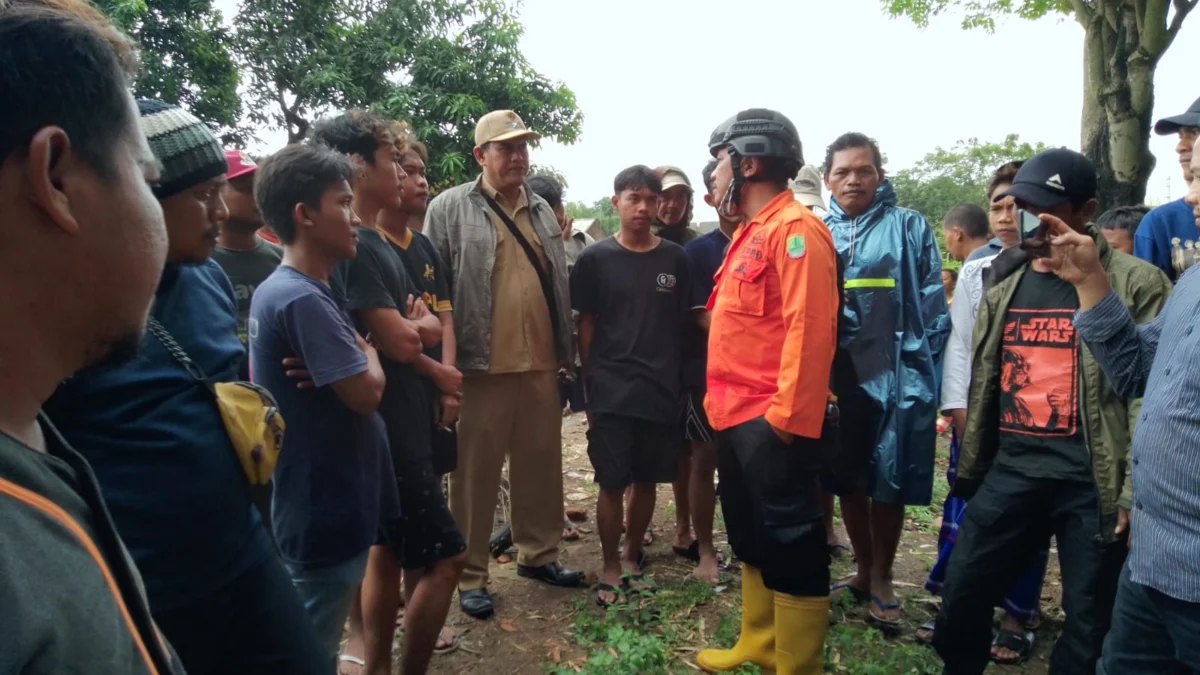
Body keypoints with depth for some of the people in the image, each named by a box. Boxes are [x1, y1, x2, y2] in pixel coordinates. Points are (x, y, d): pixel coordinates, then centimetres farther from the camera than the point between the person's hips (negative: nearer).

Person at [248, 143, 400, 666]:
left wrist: (349, 363, -5)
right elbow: (366, 392, -24)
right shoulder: (303, 299, -23)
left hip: (319, 505, 10)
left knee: (310, 646, 24)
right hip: (328, 512, -10)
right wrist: (367, 353, -3)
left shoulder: (276, 290, 9)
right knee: (314, 653, 7)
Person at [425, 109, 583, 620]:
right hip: (480, 366, -5)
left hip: (541, 364, 6)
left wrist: (566, 349, 16)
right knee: (475, 472, 5)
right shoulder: (450, 208, -3)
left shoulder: (542, 211, 15)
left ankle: (538, 555, 33)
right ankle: (470, 576, 19)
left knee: (541, 464, 15)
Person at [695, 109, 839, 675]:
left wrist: (786, 415, -24)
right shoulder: (751, 233, 17)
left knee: (790, 543, 2)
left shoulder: (795, 229, -13)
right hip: (737, 415, 10)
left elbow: (808, 328, -22)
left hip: (772, 421, -10)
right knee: (750, 538, 19)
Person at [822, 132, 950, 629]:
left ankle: (881, 579, 25)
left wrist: (918, 367, -8)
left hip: (894, 377, -3)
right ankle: (864, 571, 32)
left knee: (889, 484, 6)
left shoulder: (909, 227, 0)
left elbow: (931, 306, -1)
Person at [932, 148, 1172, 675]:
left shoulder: (1135, 284, -5)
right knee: (961, 598, 9)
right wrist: (969, 468, 16)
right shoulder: (1004, 281, 11)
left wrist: (1135, 493, -12)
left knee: (1089, 624, 10)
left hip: (1092, 482, -4)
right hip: (1009, 471, 4)